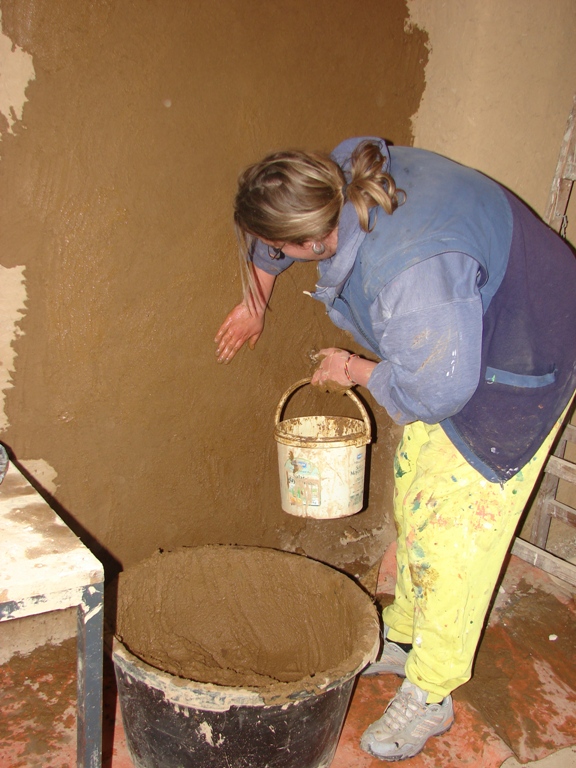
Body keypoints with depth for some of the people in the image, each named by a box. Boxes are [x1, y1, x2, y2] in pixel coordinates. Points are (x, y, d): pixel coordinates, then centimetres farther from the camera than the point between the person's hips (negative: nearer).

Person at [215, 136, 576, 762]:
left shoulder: (410, 274, -42)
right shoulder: (344, 171, -15)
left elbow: (437, 389, -32)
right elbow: (277, 222, 7)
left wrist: (353, 371, -13)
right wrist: (254, 304, 21)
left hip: (519, 364, -9)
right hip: (456, 343, 9)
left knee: (455, 525, -4)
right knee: (415, 495, 14)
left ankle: (429, 696, 14)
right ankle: (404, 639, 33)